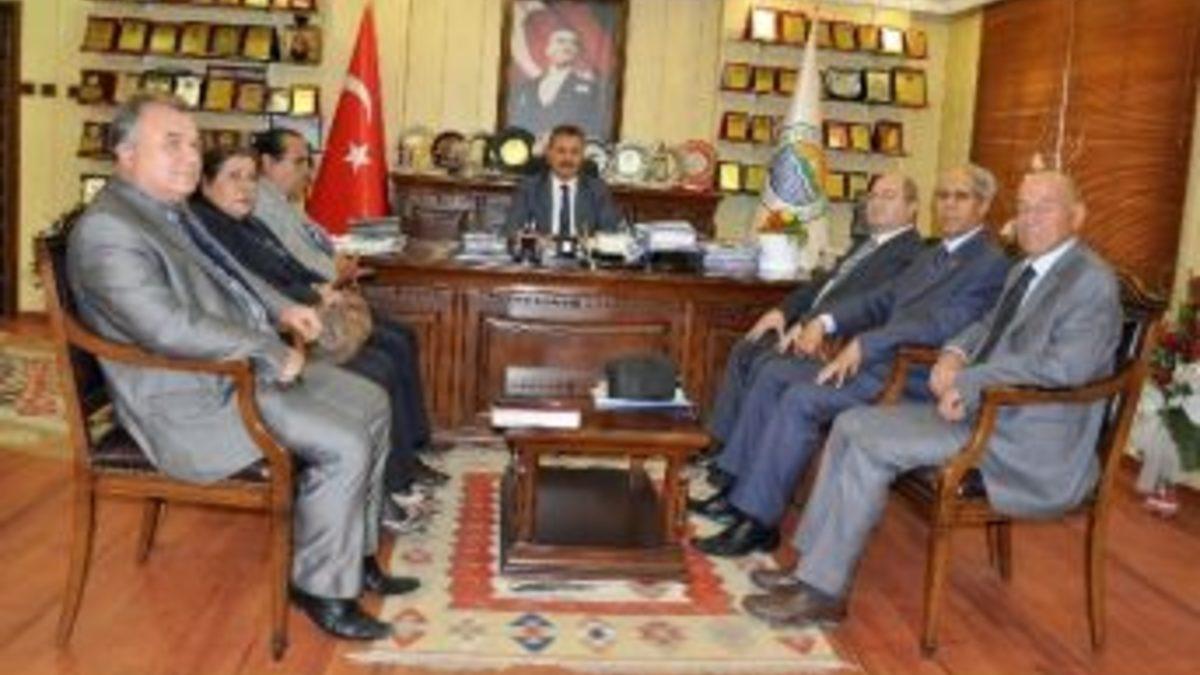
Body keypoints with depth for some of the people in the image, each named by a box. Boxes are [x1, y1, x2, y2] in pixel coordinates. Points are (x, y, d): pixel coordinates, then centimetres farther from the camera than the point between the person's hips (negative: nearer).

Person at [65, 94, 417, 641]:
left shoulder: (171, 209, 11)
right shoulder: (106, 230, -20)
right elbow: (170, 328, -30)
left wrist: (277, 312, 10)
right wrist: (272, 351, -23)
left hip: (241, 365, 11)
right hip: (194, 401, -10)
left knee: (370, 404, 8)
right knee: (343, 445, -19)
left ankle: (356, 553, 18)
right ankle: (323, 586, 0)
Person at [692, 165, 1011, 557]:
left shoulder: (991, 264, -9)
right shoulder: (933, 256, 21)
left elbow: (940, 324, -22)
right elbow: (880, 301, 18)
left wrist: (864, 344, -27)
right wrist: (826, 321, 0)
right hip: (878, 359, 10)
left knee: (802, 398, -25)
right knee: (773, 373, 2)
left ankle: (757, 520, -18)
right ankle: (741, 486, 5)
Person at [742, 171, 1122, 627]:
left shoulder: (1092, 282, -12)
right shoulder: (1024, 271, 16)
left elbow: (1066, 367, -25)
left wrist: (967, 383, -21)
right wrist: (954, 354, 2)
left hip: (1031, 446, -9)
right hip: (981, 411, 10)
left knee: (873, 445, -20)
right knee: (852, 424, 0)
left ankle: (823, 591, -10)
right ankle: (816, 567, 4)